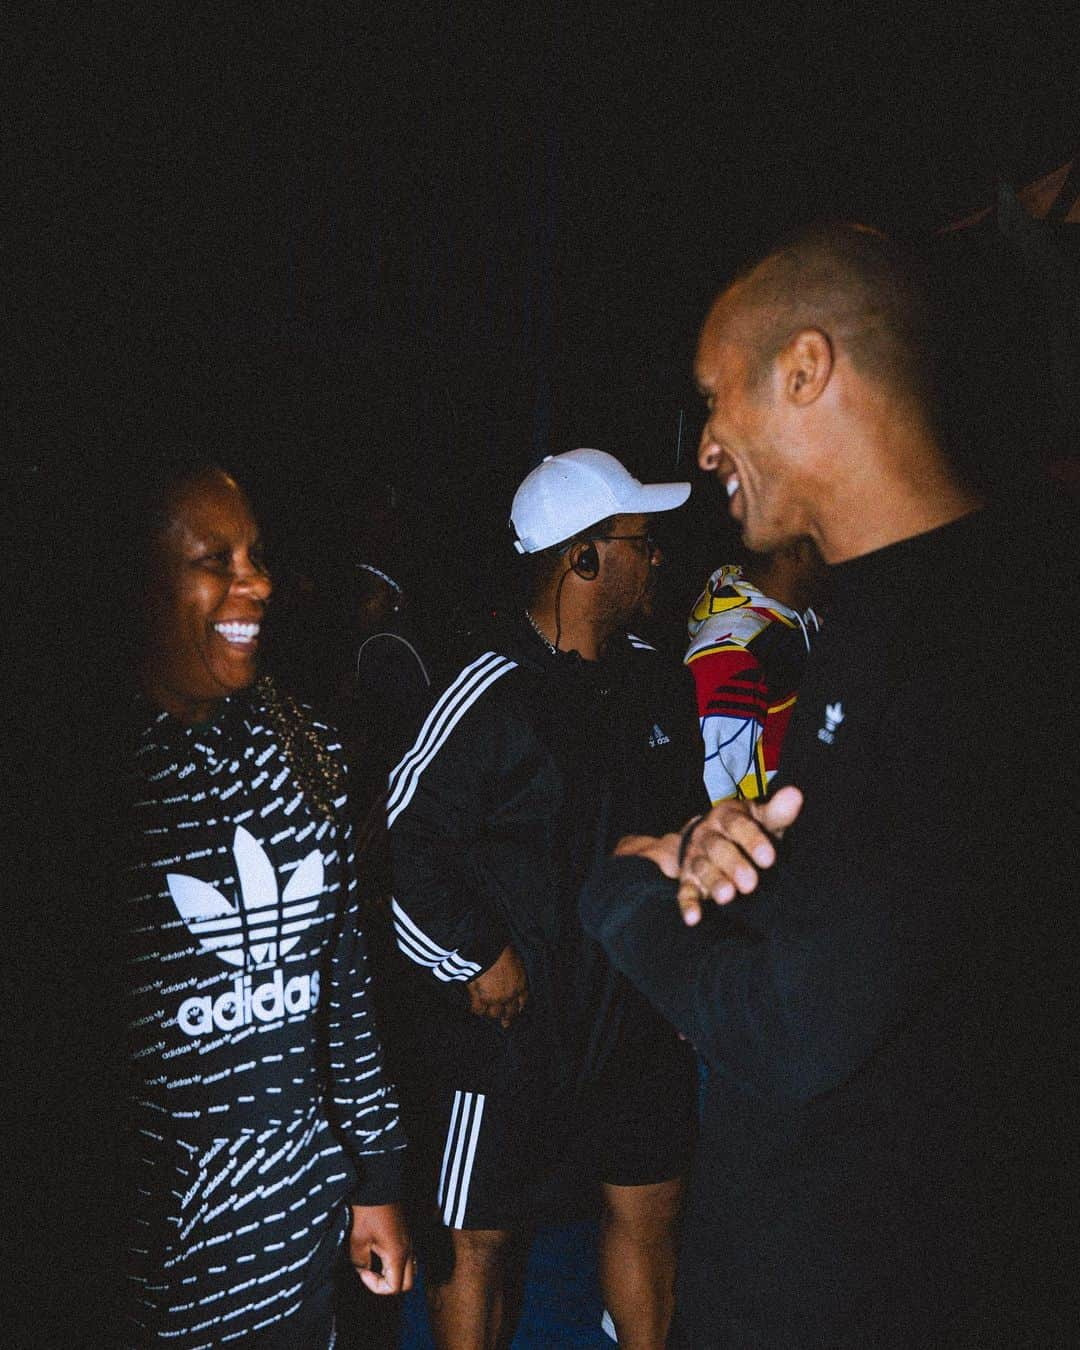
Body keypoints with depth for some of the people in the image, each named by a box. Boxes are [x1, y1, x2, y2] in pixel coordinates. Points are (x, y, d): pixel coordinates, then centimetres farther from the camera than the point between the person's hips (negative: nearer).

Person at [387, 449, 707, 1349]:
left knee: (650, 1204, 19)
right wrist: (476, 957, -14)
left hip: (636, 1008, 7)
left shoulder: (659, 680, 4)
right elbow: (395, 835, -18)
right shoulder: (492, 696, -19)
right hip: (510, 1021, -6)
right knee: (479, 1241, 8)